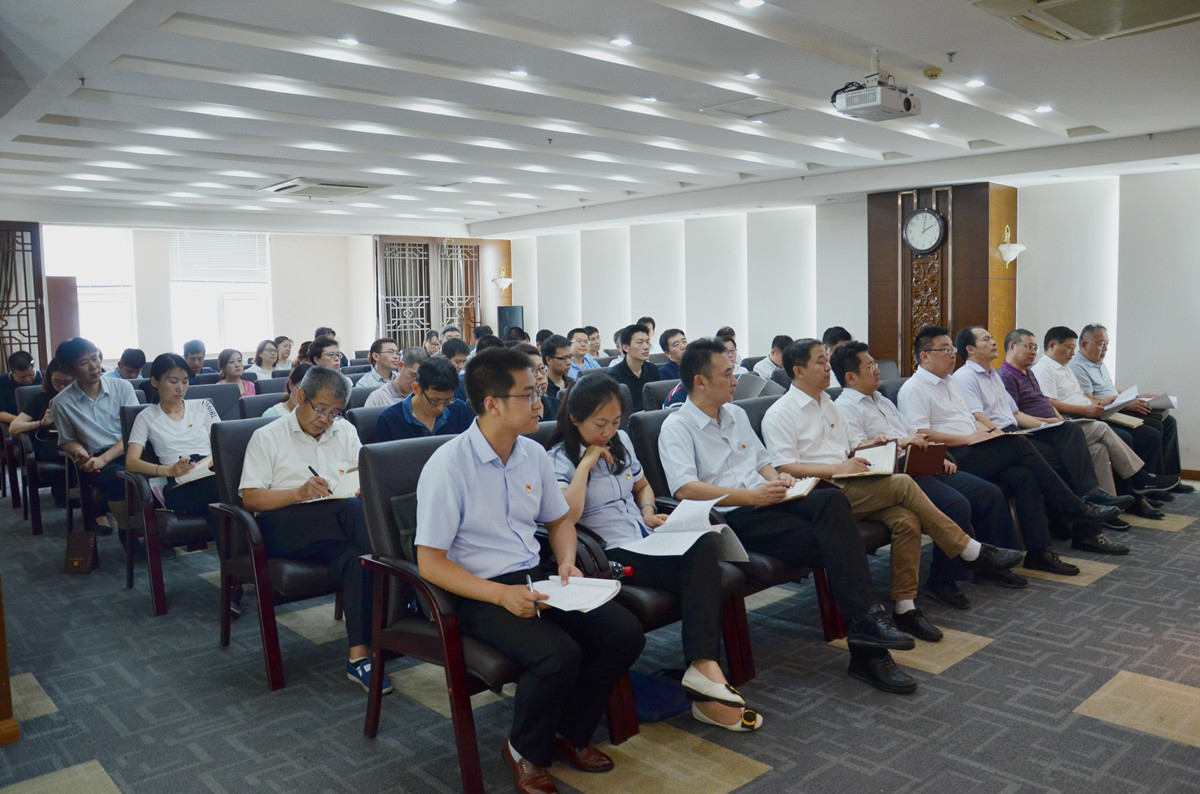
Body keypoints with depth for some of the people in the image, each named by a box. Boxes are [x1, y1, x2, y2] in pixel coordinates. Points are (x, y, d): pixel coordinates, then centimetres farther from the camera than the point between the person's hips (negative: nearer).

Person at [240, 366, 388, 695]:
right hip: (283, 529, -3)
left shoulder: (345, 432, 23)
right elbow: (250, 498, 1)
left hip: (338, 530, 4)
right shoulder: (267, 437, 11)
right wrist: (300, 493, -13)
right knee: (353, 510, -34)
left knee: (354, 555, -34)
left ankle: (359, 656, -36)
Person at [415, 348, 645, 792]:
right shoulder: (447, 467, -15)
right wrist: (501, 594, -24)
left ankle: (571, 733, 13)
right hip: (478, 594, -6)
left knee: (624, 634, -10)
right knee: (558, 655, -30)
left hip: (535, 579, 7)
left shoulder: (533, 454, 6)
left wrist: (567, 561, -1)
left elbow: (559, 520, 20)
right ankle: (525, 752, 2)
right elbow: (430, 563, -15)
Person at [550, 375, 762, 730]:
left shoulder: (621, 441, 18)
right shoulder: (560, 459, -3)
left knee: (706, 544, -27)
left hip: (647, 543, 7)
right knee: (697, 571, -28)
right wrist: (587, 463, -14)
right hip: (612, 557, -7)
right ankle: (706, 686, -24)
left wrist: (648, 511, 11)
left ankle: (702, 664, -32)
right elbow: (566, 516, -20)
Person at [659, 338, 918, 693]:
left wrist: (777, 477, 5)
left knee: (832, 500, -25)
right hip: (730, 516, -6)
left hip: (764, 500, 7)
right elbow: (684, 488, -17)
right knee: (827, 542, -26)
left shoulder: (736, 414, 22)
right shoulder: (677, 427, -3)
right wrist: (753, 495, -21)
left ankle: (867, 621, -28)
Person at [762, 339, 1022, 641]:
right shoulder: (779, 414, -4)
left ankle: (905, 606, -14)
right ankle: (972, 551, -9)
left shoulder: (828, 404, 22)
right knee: (903, 485, -22)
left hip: (848, 487, 8)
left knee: (906, 520, -20)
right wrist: (837, 469, -20)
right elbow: (783, 468, -14)